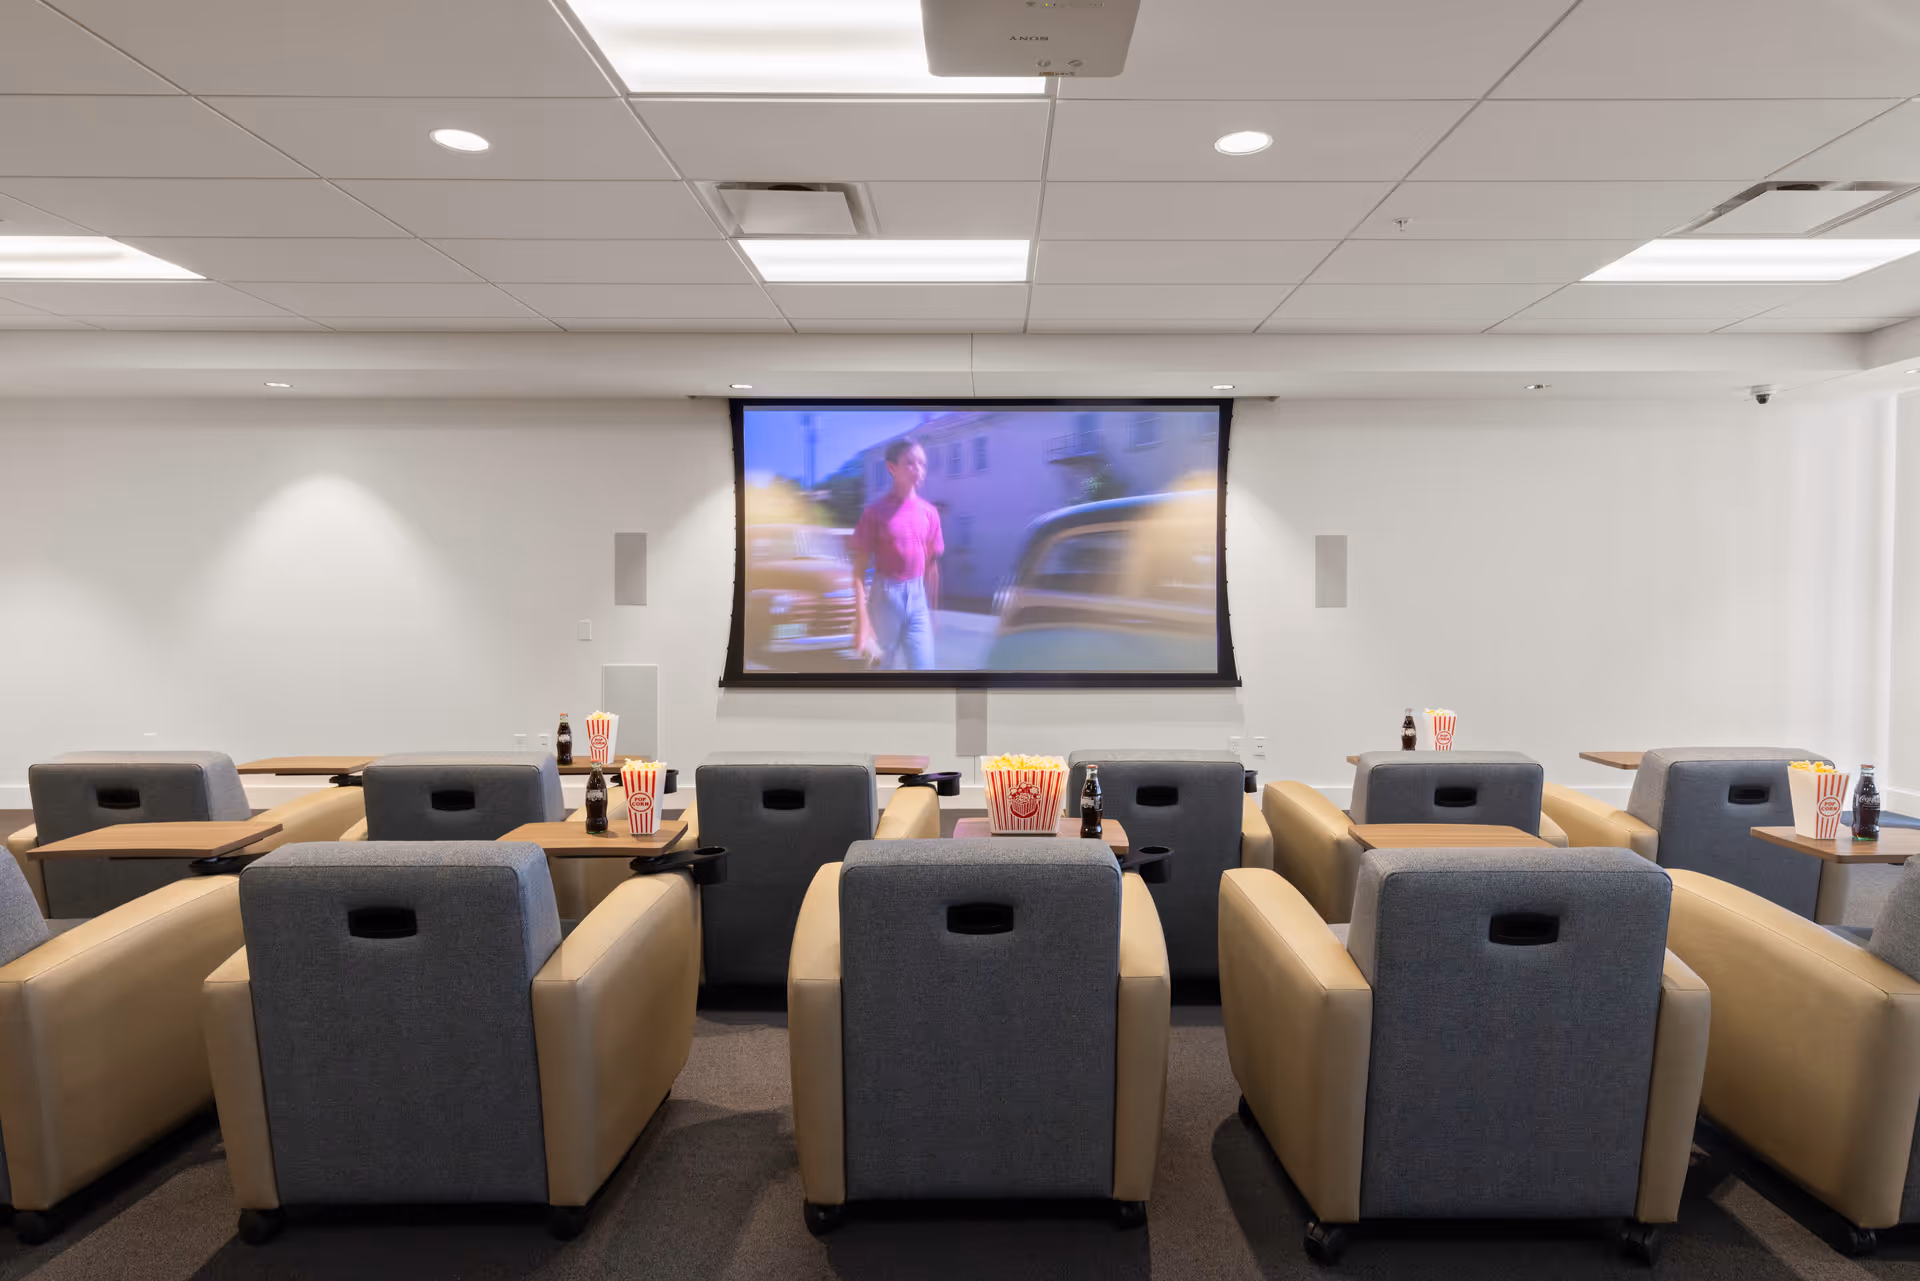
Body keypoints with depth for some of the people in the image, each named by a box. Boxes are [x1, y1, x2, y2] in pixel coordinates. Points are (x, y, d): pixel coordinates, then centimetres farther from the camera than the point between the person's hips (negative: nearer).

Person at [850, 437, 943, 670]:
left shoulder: (930, 512, 4)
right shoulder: (876, 511, -8)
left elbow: (932, 566, 12)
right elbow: (860, 569, -9)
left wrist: (933, 611, 13)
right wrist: (862, 620, -16)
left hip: (918, 596, 3)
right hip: (886, 596, -3)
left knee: (923, 666, -3)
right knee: (883, 665, 9)